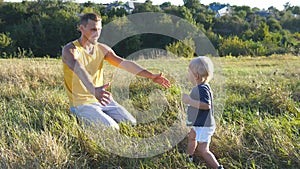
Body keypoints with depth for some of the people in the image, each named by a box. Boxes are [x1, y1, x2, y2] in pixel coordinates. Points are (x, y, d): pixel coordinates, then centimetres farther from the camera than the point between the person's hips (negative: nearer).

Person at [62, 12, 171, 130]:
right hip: (82, 104, -6)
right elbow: (78, 69, -34)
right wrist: (94, 90, -54)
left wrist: (151, 76, -21)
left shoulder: (102, 49, 5)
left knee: (132, 124, -7)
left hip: (103, 99, 6)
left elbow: (125, 63, -7)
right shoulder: (70, 50, -13)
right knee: (112, 128, -24)